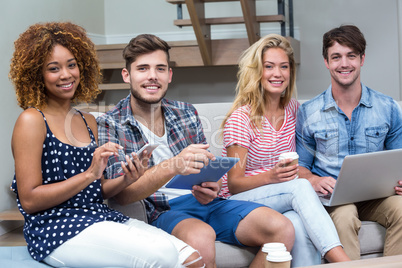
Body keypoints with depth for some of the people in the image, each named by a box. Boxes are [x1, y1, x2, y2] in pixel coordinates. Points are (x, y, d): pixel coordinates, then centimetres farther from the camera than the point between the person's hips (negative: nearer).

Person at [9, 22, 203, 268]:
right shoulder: (32, 121, -5)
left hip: (100, 218, 7)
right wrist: (89, 174, -16)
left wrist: (126, 180, -3)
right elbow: (29, 201, -10)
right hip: (55, 229, -6)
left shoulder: (88, 121, 15)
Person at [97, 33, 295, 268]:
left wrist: (210, 187, -4)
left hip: (204, 203, 5)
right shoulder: (110, 125, -2)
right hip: (163, 211, -5)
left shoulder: (187, 113, 14)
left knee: (282, 229, -17)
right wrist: (172, 166, -30)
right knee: (201, 236, -39)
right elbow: (120, 194, -14)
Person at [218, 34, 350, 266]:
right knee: (300, 186, -33)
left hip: (283, 202, 4)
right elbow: (234, 184, -11)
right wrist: (271, 176, -29)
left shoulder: (293, 109, 9)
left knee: (300, 225, -33)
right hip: (239, 203, -4)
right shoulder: (241, 118, -10)